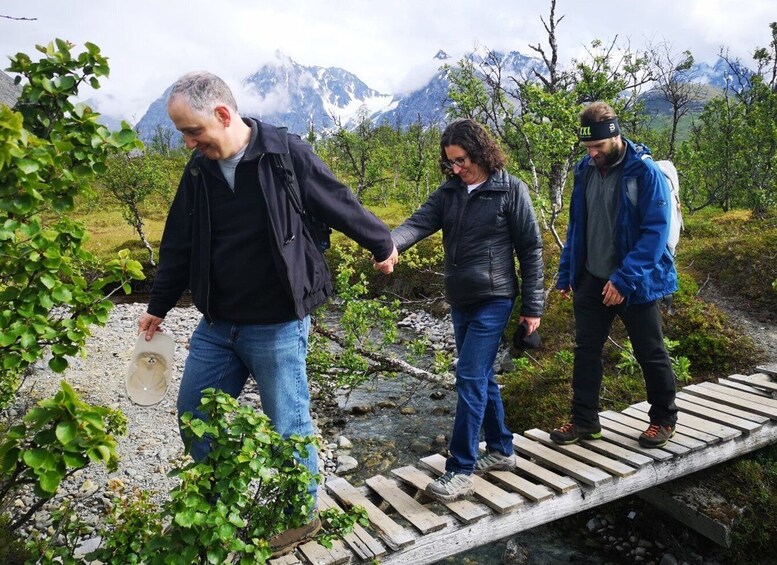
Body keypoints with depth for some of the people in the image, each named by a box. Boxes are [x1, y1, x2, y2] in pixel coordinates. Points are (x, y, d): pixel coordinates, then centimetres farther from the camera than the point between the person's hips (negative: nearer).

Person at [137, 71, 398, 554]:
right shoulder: (199, 169, 3)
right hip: (216, 326, 6)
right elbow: (178, 246, 13)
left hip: (277, 327, -6)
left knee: (287, 426, 6)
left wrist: (382, 244, 11)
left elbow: (342, 206, -2)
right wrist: (158, 307, 21)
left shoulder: (286, 154, -13)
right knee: (193, 415, 15)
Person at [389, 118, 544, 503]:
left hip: (494, 300, -6)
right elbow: (418, 223, -8)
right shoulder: (449, 192, 7)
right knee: (481, 377, 15)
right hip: (460, 301, 6)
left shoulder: (510, 190, -6)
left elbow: (531, 249, -5)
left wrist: (533, 305, -6)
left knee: (470, 378, -9)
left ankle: (461, 471, 0)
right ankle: (500, 450, 31)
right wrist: (389, 243, -30)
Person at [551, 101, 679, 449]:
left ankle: (664, 419, 30)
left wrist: (624, 279, -24)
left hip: (634, 283, -5)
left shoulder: (645, 172, -14)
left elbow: (655, 231, -18)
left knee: (650, 354, 10)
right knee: (586, 350, 10)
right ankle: (585, 421, 24)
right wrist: (566, 273, 10)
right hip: (591, 280, 5)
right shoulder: (585, 170, 3)